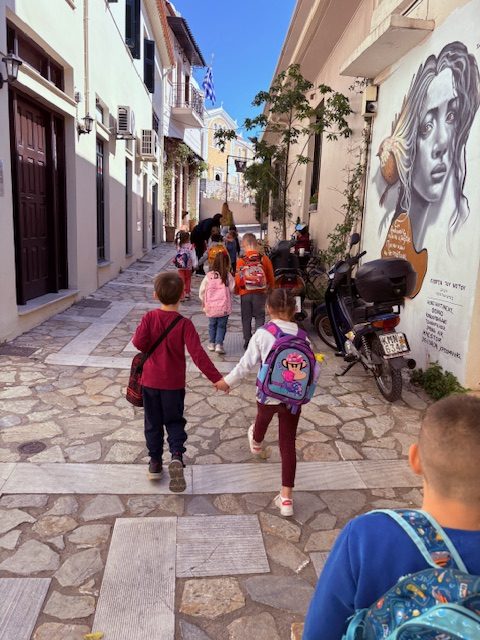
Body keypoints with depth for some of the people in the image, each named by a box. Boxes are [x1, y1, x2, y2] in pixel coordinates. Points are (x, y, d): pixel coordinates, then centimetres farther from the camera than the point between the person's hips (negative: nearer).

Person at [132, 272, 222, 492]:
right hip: (174, 383, -1)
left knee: (153, 423, 16)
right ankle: (177, 456, -7)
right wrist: (216, 378, -19)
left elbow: (139, 343, -16)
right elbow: (198, 354, -20)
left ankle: (155, 462, 24)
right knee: (174, 422, 14)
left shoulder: (150, 317, -9)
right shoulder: (185, 324, -14)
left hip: (150, 381, 1)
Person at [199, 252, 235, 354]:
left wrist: (203, 301, 15)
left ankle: (212, 343, 28)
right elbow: (231, 289, -3)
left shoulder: (209, 276, -6)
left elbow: (202, 291, -1)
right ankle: (219, 344, -1)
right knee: (221, 325, 9)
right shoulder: (228, 276, -9)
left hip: (211, 306, 2)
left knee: (212, 325, 19)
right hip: (224, 306, -2)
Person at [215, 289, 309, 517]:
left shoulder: (262, 334, -16)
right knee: (288, 444, 8)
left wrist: (227, 381, 5)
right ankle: (286, 498, 11)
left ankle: (256, 443, 67)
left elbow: (247, 363, -10)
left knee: (263, 419, 33)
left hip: (268, 394, -1)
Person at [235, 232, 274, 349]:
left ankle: (247, 342, 17)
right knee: (259, 317, 11)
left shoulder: (241, 261, -11)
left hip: (245, 293, 0)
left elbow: (238, 279, -7)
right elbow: (271, 277, 2)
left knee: (246, 318, 12)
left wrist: (237, 290, 13)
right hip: (260, 293, 1)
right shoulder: (264, 259, -7)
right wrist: (269, 287, 22)